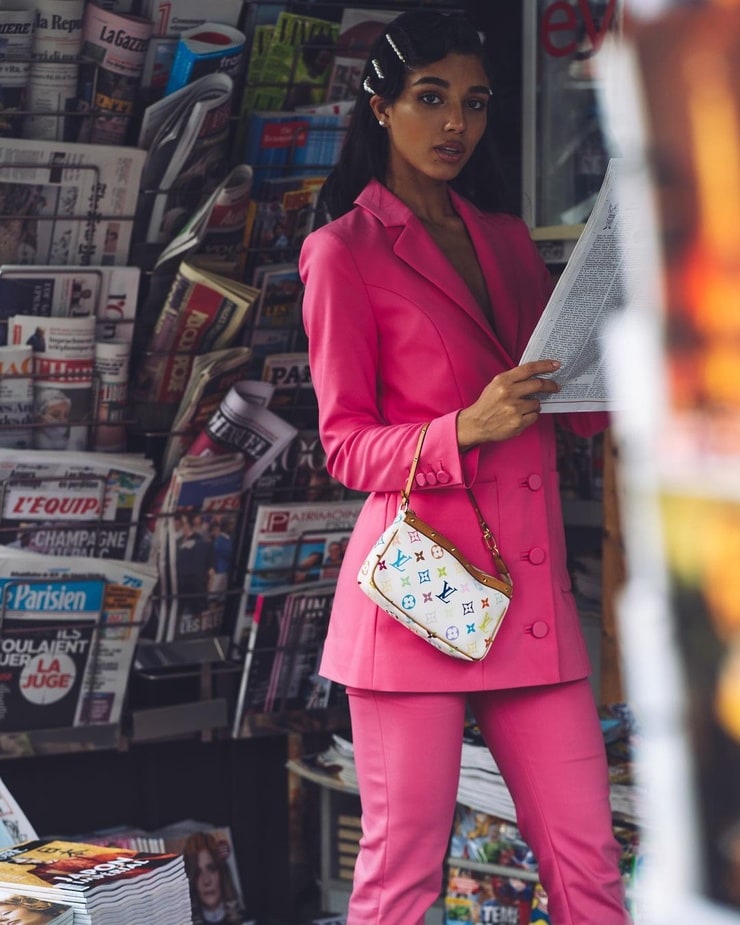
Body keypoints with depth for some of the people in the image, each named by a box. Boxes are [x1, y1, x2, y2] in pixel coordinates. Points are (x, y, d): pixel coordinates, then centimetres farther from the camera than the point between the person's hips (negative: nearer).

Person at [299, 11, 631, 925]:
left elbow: (579, 406, 20)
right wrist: (468, 429, -19)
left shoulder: (506, 239, 18)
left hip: (531, 591, 5)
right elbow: (345, 445, -3)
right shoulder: (344, 253, 0)